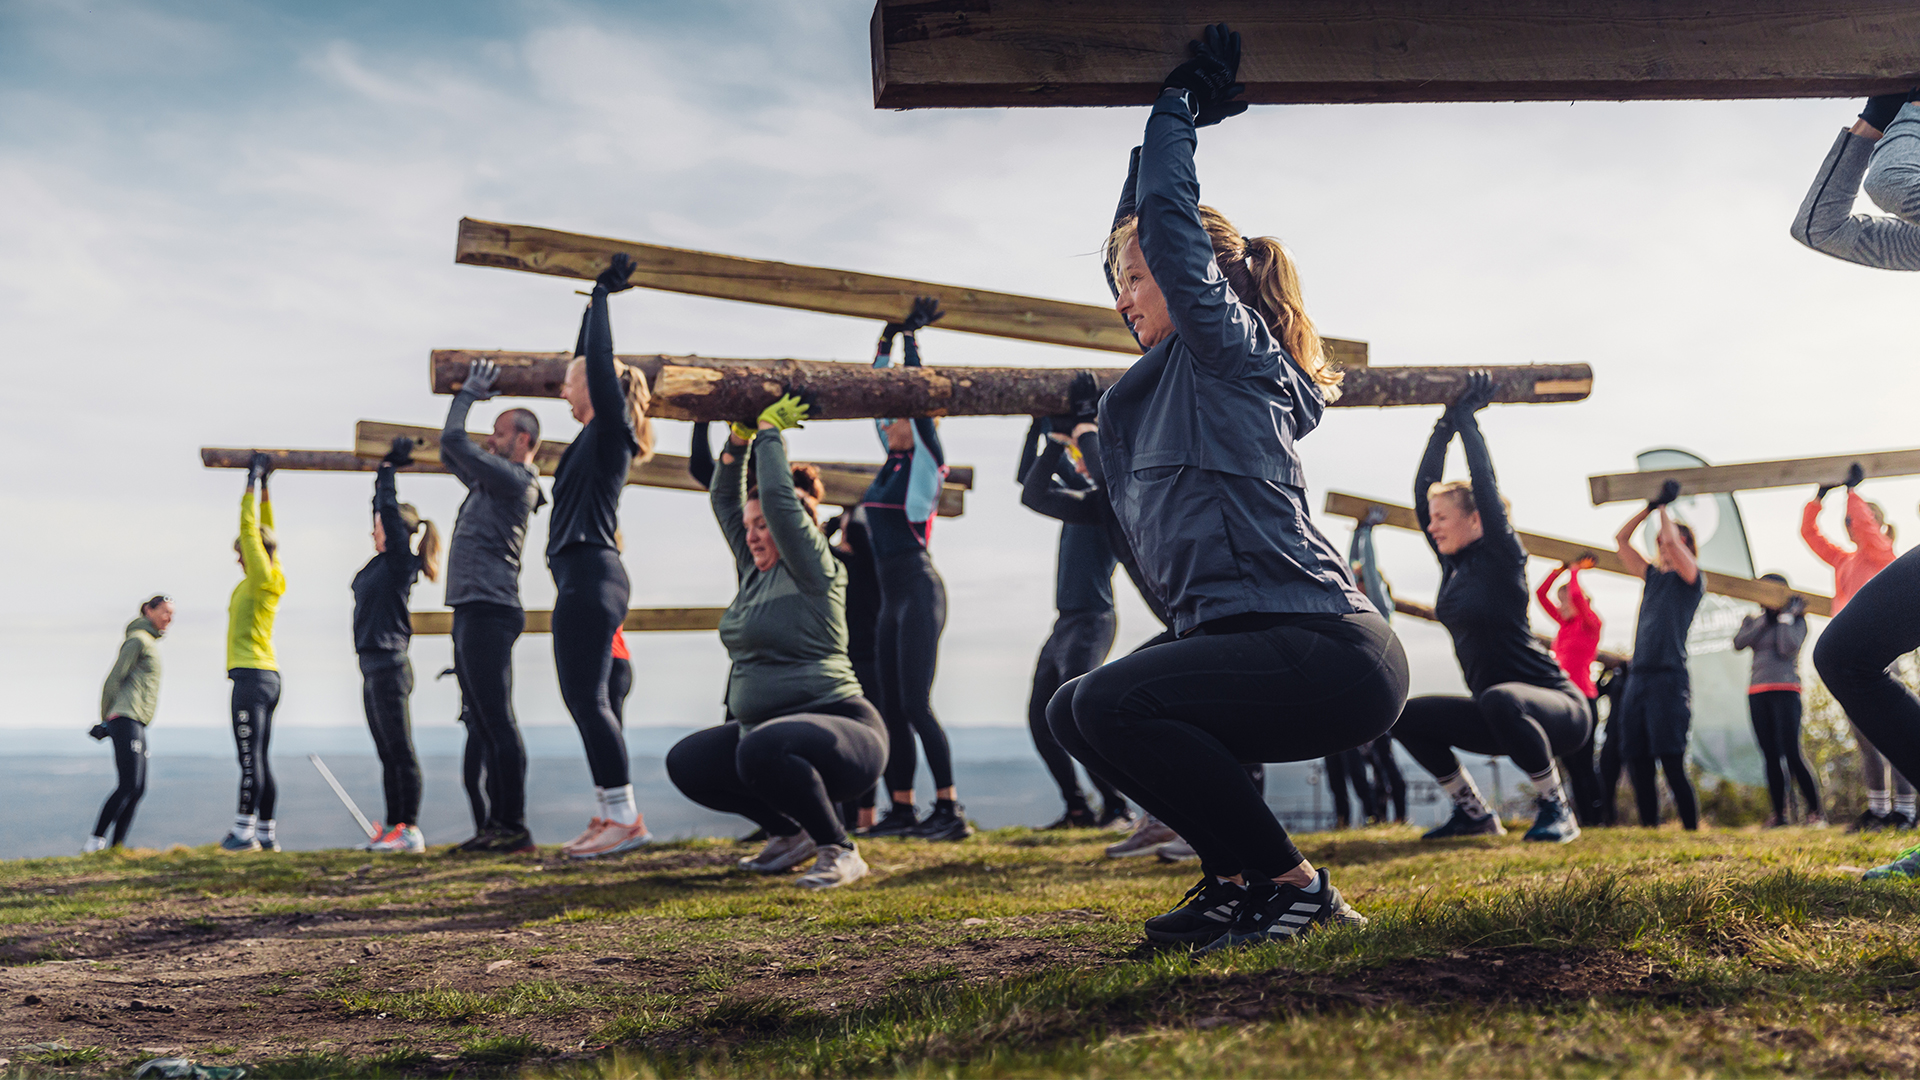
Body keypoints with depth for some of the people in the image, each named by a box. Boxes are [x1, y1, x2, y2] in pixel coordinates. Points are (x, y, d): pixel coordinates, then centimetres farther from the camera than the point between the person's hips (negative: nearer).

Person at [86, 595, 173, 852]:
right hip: (126, 720, -10)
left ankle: (116, 845, 4)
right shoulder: (138, 640, -6)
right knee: (129, 785, -16)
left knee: (138, 788, 5)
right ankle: (95, 841, -14)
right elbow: (113, 680, -10)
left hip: (137, 725, 10)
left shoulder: (152, 643, 23)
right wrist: (107, 719, -7)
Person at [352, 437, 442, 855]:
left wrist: (390, 467, -2)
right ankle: (393, 827, 14)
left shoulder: (401, 562, -8)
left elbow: (389, 508, -11)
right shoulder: (383, 562, 15)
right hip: (375, 668, 9)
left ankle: (410, 831, -7)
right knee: (388, 754, 10)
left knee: (400, 751, -8)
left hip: (389, 667, -9)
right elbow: (381, 507, 22)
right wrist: (385, 467, 21)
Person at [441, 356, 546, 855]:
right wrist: (467, 394, 26)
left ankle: (514, 828, -11)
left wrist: (469, 394, 4)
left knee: (497, 721, -12)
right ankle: (493, 825, 13)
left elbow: (453, 442, -11)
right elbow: (452, 453, 34)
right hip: (473, 611, 10)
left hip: (488, 612, -10)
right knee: (481, 722, 9)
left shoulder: (514, 479, -7)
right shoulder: (491, 482, 21)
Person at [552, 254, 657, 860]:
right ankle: (612, 815, 11)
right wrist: (596, 299, 35)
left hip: (590, 575, -10)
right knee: (584, 700, 9)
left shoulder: (610, 429, -4)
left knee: (587, 698, -11)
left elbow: (601, 360, -11)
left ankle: (624, 817, -10)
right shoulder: (595, 435, 19)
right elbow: (590, 360, 30)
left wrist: (603, 295, -1)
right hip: (581, 577, 10)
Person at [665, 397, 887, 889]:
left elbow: (778, 498, -21)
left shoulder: (815, 571, -9)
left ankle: (839, 850, -16)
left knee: (761, 749, -37)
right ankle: (789, 833, 12)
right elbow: (725, 498, 20)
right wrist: (740, 438, 9)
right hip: (764, 730, 9)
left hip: (842, 729, -9)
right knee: (686, 762, 5)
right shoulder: (756, 570, 13)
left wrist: (770, 431, -8)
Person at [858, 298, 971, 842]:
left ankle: (950, 808, -8)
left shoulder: (926, 461, -4)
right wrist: (887, 339, 24)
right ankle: (902, 809, 12)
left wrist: (913, 335, -2)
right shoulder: (892, 461, 15)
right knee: (891, 709, 7)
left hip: (919, 590, -8)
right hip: (892, 596, 8)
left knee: (916, 705, -12)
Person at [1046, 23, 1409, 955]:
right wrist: (1163, 130, 31)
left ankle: (1291, 883, -10)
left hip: (1335, 654, -9)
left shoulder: (1234, 350, -2)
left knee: (1114, 700, -25)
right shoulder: (1162, 381, 21)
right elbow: (1135, 234, 31)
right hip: (1272, 651, 9)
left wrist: (1177, 109, 6)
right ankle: (1237, 874, 7)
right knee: (1073, 714, 10)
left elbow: (1169, 220, -9)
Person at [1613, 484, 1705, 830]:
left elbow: (1672, 541, -14)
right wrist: (1650, 506, 20)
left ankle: (1692, 831, -7)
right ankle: (1649, 828, 8)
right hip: (1639, 678, 7)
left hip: (1669, 678, -7)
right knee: (1638, 763, 3)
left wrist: (1664, 508, 3)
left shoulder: (1691, 578, 3)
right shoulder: (1653, 576, 21)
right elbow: (1620, 539, 25)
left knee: (1671, 763, -12)